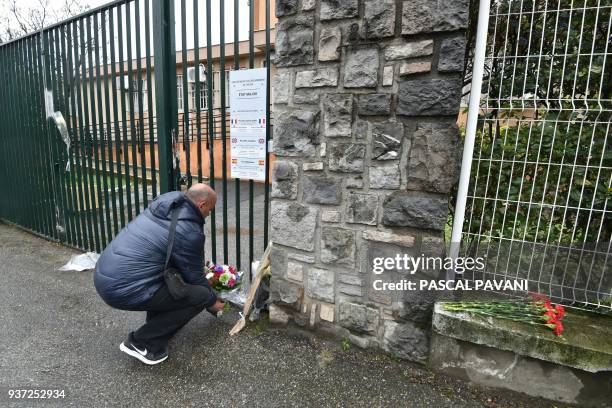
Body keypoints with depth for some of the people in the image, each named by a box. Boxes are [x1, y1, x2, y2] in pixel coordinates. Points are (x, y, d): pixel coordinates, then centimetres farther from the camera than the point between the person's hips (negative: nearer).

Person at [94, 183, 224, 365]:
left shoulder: (163, 203, 8)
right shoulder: (190, 231, -15)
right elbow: (194, 277, -1)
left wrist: (200, 267, 32)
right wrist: (213, 301, 18)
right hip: (124, 290, -9)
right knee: (200, 295, -4)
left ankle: (156, 324, 26)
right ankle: (141, 342, 4)